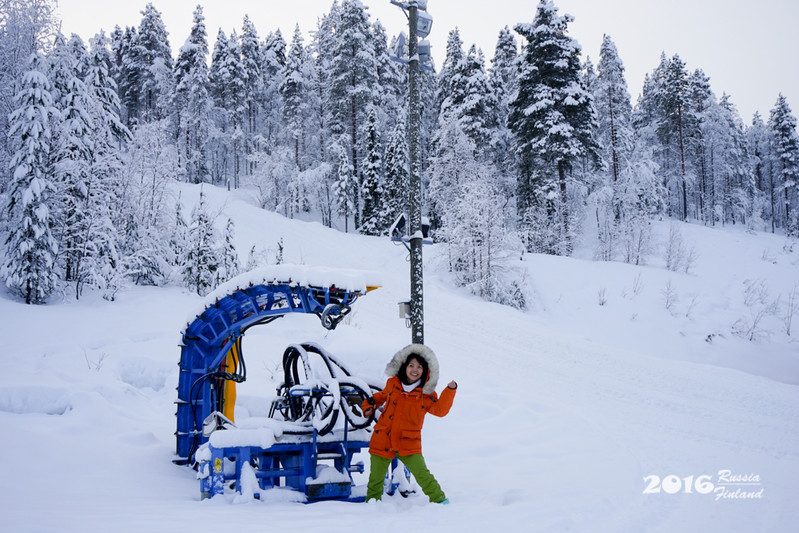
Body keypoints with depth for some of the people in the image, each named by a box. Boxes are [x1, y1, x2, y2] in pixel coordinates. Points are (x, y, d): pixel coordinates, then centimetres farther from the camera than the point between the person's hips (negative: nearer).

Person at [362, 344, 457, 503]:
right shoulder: (392, 383, 5)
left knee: (422, 474, -13)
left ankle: (439, 500, 3)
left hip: (409, 444, -2)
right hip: (382, 441, 2)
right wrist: (369, 405, 11)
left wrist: (450, 391, -20)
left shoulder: (426, 394, -1)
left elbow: (440, 410, -12)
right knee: (376, 477, 9)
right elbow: (383, 395, 25)